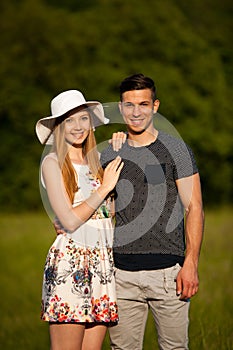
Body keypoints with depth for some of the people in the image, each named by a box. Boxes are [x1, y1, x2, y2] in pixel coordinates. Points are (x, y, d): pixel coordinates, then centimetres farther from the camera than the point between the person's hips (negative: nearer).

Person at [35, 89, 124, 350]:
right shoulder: (53, 163, -2)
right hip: (68, 261, -6)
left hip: (102, 262, 6)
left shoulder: (95, 163, 17)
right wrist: (104, 188, -4)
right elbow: (69, 220, -10)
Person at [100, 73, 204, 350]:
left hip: (167, 271, -3)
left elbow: (194, 208, -2)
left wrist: (190, 264, -10)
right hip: (122, 273, 3)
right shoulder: (110, 154, 12)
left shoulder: (175, 150, 2)